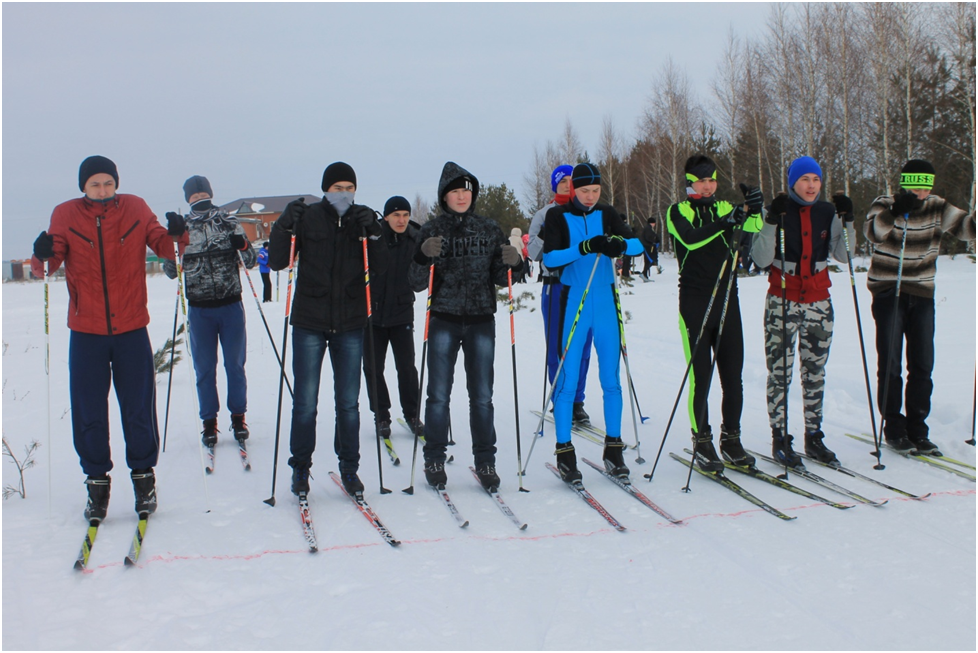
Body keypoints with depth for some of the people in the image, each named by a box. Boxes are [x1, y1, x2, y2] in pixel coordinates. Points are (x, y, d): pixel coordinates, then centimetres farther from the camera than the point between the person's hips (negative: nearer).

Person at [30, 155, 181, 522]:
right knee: (89, 413, 5)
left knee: (139, 409, 6)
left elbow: (162, 244, -2)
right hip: (86, 331, 0)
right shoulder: (66, 215, 0)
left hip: (131, 329, 0)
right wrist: (43, 256, -29)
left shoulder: (135, 209, 1)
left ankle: (143, 477, 22)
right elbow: (51, 260, -7)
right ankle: (97, 481, 20)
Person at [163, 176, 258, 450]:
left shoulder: (229, 222, 2)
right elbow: (171, 271, 0)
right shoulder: (181, 227, 2)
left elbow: (250, 261, 4)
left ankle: (238, 417, 21)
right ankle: (209, 422, 16)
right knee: (204, 368, 6)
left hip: (231, 306, 0)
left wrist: (243, 245, -18)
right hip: (199, 309, 0)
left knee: (235, 364, 7)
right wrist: (173, 238, -15)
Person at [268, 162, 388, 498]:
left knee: (348, 402, 8)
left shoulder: (364, 219, 4)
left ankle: (349, 467, 22)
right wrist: (285, 227, -18)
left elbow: (379, 269, -2)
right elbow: (277, 262, -3)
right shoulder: (308, 218, -1)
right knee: (305, 402, 2)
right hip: (309, 322, -1)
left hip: (350, 325, 2)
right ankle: (300, 468, 17)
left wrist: (373, 235, -17)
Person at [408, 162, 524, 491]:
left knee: (482, 396, 5)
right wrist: (424, 256, -22)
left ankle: (485, 462, 13)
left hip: (481, 321, 1)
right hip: (444, 321, -1)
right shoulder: (431, 230, 2)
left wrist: (512, 263, -14)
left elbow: (501, 278, 8)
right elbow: (417, 283, -3)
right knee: (439, 395, 2)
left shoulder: (489, 229, 6)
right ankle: (434, 461, 13)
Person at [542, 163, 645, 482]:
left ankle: (614, 447, 16)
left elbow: (638, 244, -1)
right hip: (574, 305, -3)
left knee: (611, 379, 6)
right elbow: (549, 257, -12)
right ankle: (564, 452, 6)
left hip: (607, 304, 3)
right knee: (567, 380, -3)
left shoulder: (607, 214, 8)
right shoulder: (557, 216, 0)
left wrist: (619, 244, -23)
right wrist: (585, 247, -25)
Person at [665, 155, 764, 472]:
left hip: (727, 299, 4)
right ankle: (702, 442, 8)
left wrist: (754, 210, -28)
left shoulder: (725, 208, 13)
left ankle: (731, 439, 18)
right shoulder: (678, 211, 2)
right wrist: (723, 223, -33)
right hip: (695, 301, -4)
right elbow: (690, 238, -19)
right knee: (700, 376, -3)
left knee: (733, 375, 6)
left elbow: (752, 227, -7)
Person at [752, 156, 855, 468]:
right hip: (782, 302, -4)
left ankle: (814, 436, 18)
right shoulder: (779, 211, -5)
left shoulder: (827, 213, 5)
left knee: (815, 372, 9)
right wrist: (771, 222, -22)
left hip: (819, 302, 4)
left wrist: (847, 221, -7)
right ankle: (779, 438, 6)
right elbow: (761, 259, -13)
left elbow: (842, 255, 3)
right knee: (779, 372, -2)